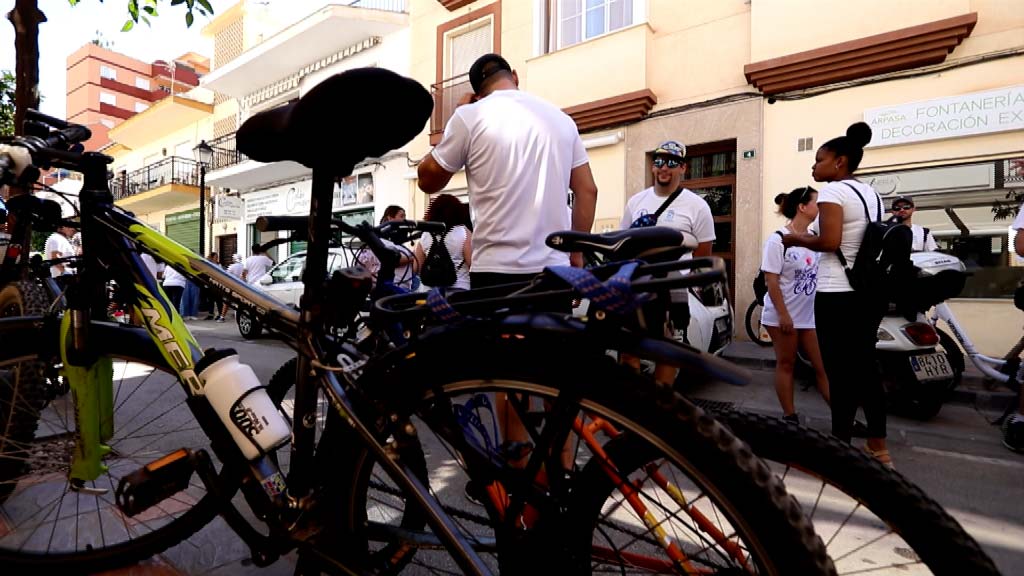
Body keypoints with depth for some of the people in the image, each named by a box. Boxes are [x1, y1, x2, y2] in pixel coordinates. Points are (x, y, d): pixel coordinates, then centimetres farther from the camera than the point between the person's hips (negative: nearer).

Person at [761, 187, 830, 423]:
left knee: (823, 367, 8)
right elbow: (771, 281, -15)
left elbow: (819, 275, 16)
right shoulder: (778, 240, -12)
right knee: (786, 365, 6)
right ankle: (789, 416, 16)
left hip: (810, 315, 6)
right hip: (783, 316, -6)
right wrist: (783, 315, -17)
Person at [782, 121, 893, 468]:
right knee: (865, 367, 16)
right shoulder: (871, 194, 15)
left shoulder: (833, 191, -11)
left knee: (840, 372, -1)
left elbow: (829, 242, -21)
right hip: (871, 292, 9)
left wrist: (796, 239, -6)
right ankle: (878, 447, 25)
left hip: (839, 295, -9)